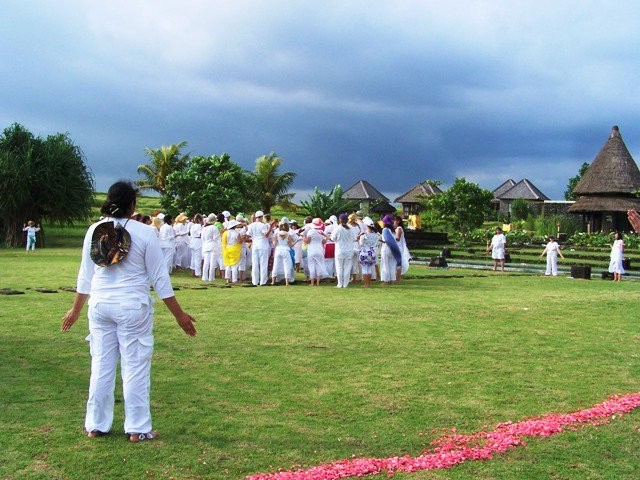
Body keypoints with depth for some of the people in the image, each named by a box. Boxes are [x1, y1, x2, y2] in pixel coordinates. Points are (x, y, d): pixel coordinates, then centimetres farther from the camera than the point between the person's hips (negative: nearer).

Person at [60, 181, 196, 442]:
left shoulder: (94, 231, 3)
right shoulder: (144, 232, -10)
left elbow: (85, 276, 10)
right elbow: (159, 278, -8)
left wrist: (76, 309, 24)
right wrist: (179, 314, 0)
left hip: (100, 306, 4)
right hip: (133, 307, -4)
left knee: (101, 365, 14)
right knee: (135, 367, 5)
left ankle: (96, 425, 24)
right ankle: (137, 428, 13)